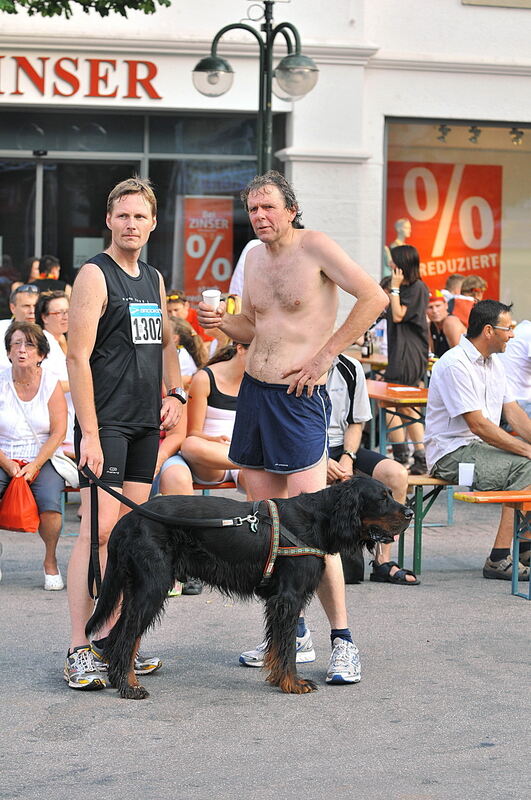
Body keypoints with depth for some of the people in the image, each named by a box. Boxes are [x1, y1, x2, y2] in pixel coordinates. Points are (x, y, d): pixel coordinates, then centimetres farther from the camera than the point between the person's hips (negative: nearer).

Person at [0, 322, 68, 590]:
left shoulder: (51, 384, -1)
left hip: (43, 459, -1)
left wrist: (34, 465, -14)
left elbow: (58, 432, -4)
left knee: (50, 504, -29)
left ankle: (50, 560, -1)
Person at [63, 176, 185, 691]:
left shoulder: (154, 280, 16)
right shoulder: (95, 276, -8)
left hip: (145, 424, 8)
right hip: (106, 423, -8)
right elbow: (78, 357, -13)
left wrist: (174, 394, 12)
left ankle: (109, 639, 14)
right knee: (98, 529, -13)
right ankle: (79, 652, -10)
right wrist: (89, 433, -19)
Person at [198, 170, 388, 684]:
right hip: (253, 391, 8)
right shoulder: (254, 258, 13)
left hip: (300, 397, -8)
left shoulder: (315, 247, -8)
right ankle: (293, 636, 19)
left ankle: (343, 642, -3)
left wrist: (324, 355, -13)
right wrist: (222, 322, 2)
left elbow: (374, 297, -13)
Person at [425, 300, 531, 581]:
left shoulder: (493, 363, 14)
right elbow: (478, 425, -21)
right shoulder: (455, 364, -16)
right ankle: (499, 560, -26)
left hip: (484, 446, 9)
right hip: (452, 453, -9)